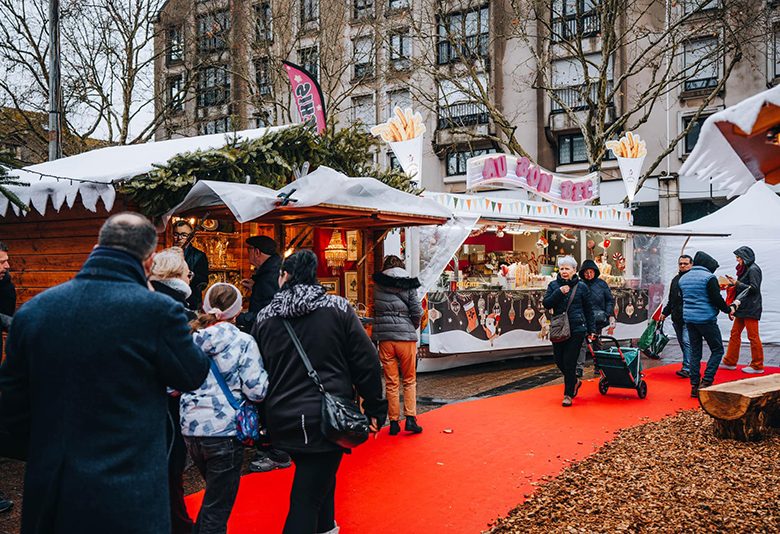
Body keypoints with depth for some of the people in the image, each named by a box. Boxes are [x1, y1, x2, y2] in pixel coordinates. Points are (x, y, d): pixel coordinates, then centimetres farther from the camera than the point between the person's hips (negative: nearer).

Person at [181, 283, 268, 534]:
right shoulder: (242, 342, -9)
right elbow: (256, 391, -12)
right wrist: (264, 372, 6)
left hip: (191, 430, 5)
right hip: (224, 431, -5)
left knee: (213, 494, 27)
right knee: (217, 508, 6)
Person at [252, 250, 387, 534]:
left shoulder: (265, 317, 3)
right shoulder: (338, 308, -5)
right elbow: (366, 361, -6)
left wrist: (264, 416, 23)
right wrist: (375, 409, 2)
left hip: (282, 420, 4)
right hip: (327, 418, -4)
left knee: (318, 476, 28)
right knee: (306, 497, 0)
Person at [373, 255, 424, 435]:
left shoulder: (377, 286, 3)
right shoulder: (408, 285, 0)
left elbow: (374, 309, 4)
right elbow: (417, 312, -3)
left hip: (385, 338, 1)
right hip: (406, 337, -1)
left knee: (391, 382, 8)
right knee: (409, 380, 11)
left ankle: (394, 422, 11)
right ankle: (410, 418, 3)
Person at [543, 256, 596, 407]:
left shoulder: (581, 286, 1)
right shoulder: (553, 285, 6)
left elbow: (588, 310, 7)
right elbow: (546, 304, -4)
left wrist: (591, 330, 7)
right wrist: (559, 292, -16)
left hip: (577, 329, -3)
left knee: (569, 361, -4)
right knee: (559, 360, 9)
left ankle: (568, 395, 10)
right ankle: (575, 381, 37)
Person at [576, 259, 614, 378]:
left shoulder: (602, 284, 4)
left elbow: (610, 300, 8)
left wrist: (611, 315, -1)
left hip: (598, 318, 2)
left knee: (596, 342, 13)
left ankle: (597, 366, 26)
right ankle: (579, 367, -16)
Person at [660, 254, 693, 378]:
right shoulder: (675, 279, 18)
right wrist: (665, 312, 24)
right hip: (676, 318, 8)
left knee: (687, 342, -13)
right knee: (682, 343, 11)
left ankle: (687, 369, -13)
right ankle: (690, 366, 20)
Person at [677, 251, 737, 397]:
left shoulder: (683, 278, 12)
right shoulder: (709, 277, -10)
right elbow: (717, 299, -14)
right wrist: (729, 309, 4)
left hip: (688, 319, 7)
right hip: (706, 319, -7)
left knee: (695, 352, 11)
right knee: (717, 350, 5)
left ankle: (694, 386, 10)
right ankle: (706, 382, -6)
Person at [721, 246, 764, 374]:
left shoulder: (753, 269, -13)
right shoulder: (745, 269, 15)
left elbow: (754, 288, -17)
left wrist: (737, 283, -14)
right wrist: (733, 283, 6)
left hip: (751, 309, -10)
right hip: (742, 308, 10)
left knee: (753, 336, -3)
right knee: (735, 334, 11)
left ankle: (757, 366, 5)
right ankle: (730, 362, 18)